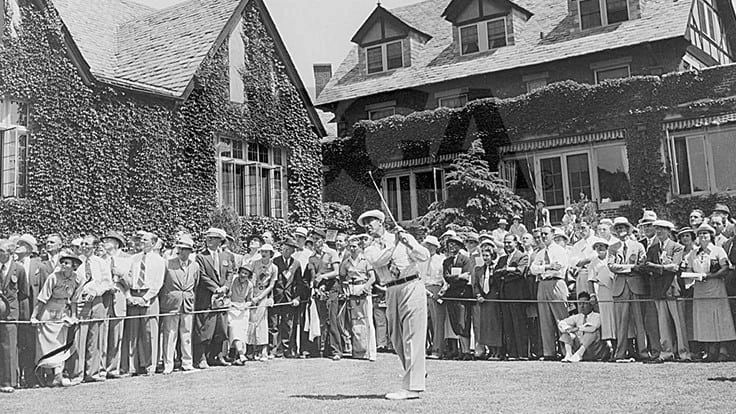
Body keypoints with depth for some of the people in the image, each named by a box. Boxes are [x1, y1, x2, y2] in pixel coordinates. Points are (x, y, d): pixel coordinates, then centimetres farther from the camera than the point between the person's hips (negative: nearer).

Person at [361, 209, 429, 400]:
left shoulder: (405, 238, 5)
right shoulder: (370, 250, 12)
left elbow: (424, 256, -7)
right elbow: (377, 262, -11)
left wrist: (408, 243, -21)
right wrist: (394, 244, -15)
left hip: (411, 286, -5)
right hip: (391, 291, 5)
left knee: (412, 338, -9)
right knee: (397, 339, 11)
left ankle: (412, 388, -9)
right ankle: (419, 371, 35)